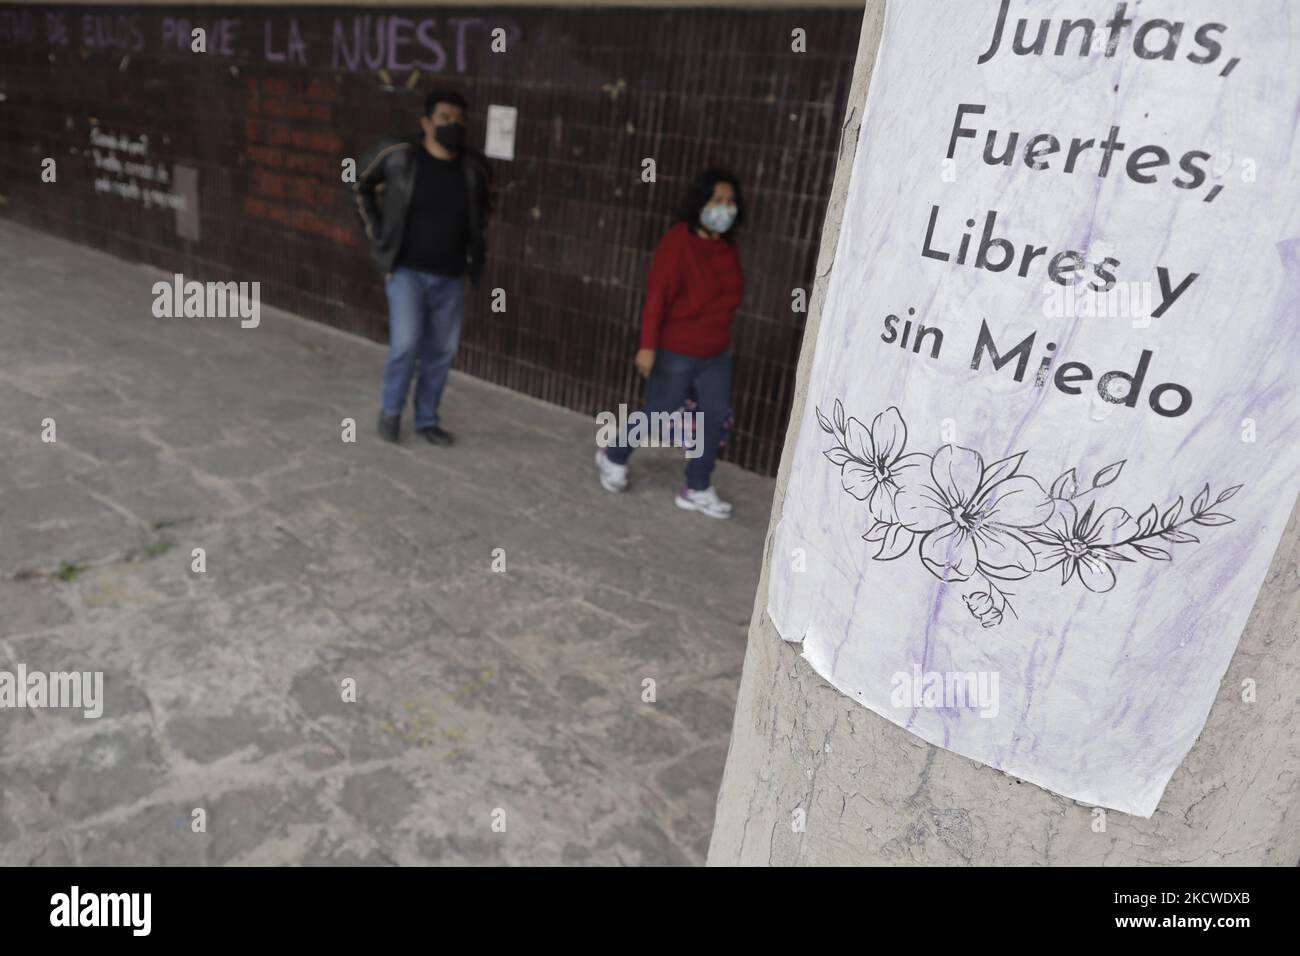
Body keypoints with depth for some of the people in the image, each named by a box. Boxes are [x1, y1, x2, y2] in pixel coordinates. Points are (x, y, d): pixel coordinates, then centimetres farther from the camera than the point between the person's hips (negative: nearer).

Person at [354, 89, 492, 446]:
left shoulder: (474, 167, -5)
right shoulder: (398, 156, -11)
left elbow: (483, 206, 18)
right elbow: (364, 187, 8)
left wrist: (475, 246, 11)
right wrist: (377, 233, 3)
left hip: (450, 276, 3)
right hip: (406, 270, -3)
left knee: (441, 352, 8)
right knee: (406, 344, -13)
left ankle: (427, 419, 27)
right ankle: (390, 409, 14)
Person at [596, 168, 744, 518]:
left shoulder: (727, 246, 5)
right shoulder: (678, 241, -16)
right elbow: (657, 296, -18)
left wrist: (722, 338, 17)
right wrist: (648, 346, -22)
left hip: (716, 354, 7)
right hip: (676, 351, -6)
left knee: (715, 417, 5)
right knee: (657, 413, 6)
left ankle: (697, 489, 18)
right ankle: (613, 457, 33)